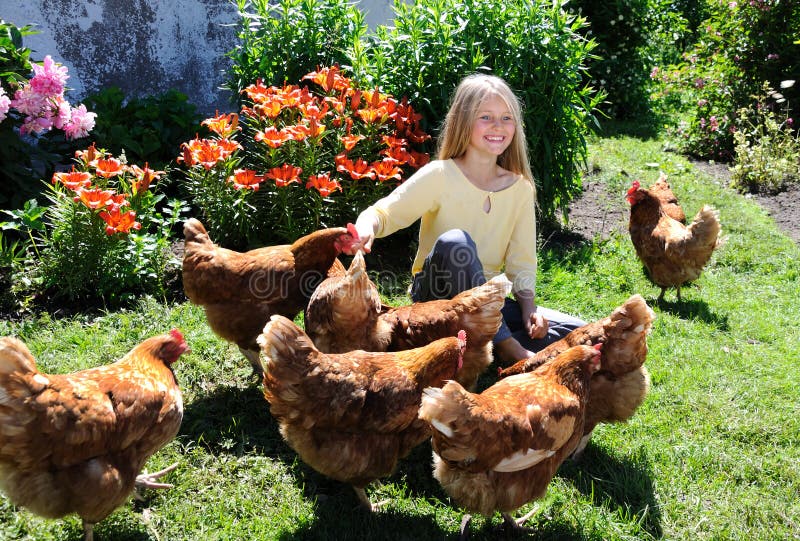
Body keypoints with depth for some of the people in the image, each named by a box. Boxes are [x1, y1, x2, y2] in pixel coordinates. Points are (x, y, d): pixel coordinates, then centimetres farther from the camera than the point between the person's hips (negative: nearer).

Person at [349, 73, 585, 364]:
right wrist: (367, 226, -41)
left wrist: (529, 307, -12)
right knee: (453, 241, -37)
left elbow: (521, 262, 5)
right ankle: (506, 345, -27)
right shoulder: (440, 175, -10)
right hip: (435, 295, -4)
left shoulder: (520, 189, 2)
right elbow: (384, 213, -18)